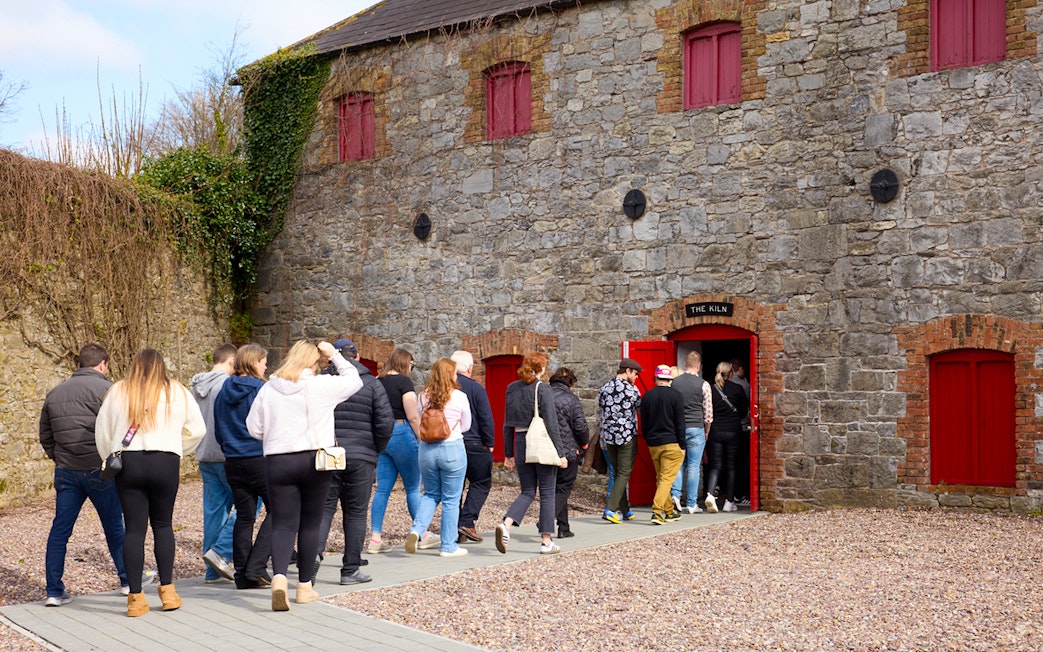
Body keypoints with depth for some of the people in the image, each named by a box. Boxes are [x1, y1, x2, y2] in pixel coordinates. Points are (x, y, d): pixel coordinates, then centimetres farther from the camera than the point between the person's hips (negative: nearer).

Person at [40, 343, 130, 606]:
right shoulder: (105, 388, -9)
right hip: (99, 470, -5)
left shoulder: (54, 393, 12)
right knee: (115, 527, 8)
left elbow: (45, 436, 18)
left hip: (66, 472, 5)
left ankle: (54, 591, 9)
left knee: (59, 530, 8)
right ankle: (128, 581, 20)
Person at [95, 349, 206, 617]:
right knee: (163, 525, 13)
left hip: (127, 462, 0)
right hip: (165, 463, 0)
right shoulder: (177, 392, 7)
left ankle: (135, 597, 5)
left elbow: (101, 433, 11)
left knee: (134, 528, 4)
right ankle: (167, 590, 12)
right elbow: (196, 430, 9)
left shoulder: (117, 392, 9)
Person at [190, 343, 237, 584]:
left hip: (204, 457, 8)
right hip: (227, 455, -8)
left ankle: (214, 571, 13)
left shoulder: (196, 387, 12)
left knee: (214, 510, 10)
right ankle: (220, 551, -7)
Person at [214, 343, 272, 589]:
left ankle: (242, 574, 11)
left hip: (233, 463, 6)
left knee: (244, 516, 10)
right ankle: (256, 567, -5)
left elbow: (218, 432, 15)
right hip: (260, 459, -6)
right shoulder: (262, 390, -10)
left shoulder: (223, 392, 9)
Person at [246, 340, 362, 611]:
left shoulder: (268, 389, 3)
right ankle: (305, 586, 18)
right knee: (310, 525, 10)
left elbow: (254, 428, 7)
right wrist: (335, 355, 15)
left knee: (283, 525, 3)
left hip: (278, 462, 2)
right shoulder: (321, 385, -5)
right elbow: (354, 380, 10)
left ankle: (279, 576, -21)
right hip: (314, 461, -1)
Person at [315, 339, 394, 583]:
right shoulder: (372, 384, 0)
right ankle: (350, 570, 9)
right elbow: (386, 422, -7)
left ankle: (314, 552, -14)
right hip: (361, 457, -1)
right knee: (356, 512, 5)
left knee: (324, 507, 8)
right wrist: (376, 449, 8)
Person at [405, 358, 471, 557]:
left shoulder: (423, 397, 2)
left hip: (426, 449, 4)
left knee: (430, 494, 20)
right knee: (451, 499, 7)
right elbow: (466, 426, 6)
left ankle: (416, 530, -1)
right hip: (452, 449, -4)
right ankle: (448, 546, 13)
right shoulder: (460, 397, -7)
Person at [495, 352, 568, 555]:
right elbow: (551, 424, -13)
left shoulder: (512, 388, 6)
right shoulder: (542, 389, -10)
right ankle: (547, 541, 9)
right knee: (547, 493, 6)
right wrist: (561, 453, -9)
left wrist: (508, 454, 15)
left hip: (521, 444, 5)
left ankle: (506, 525, -10)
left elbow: (508, 424, 9)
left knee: (527, 492, 13)